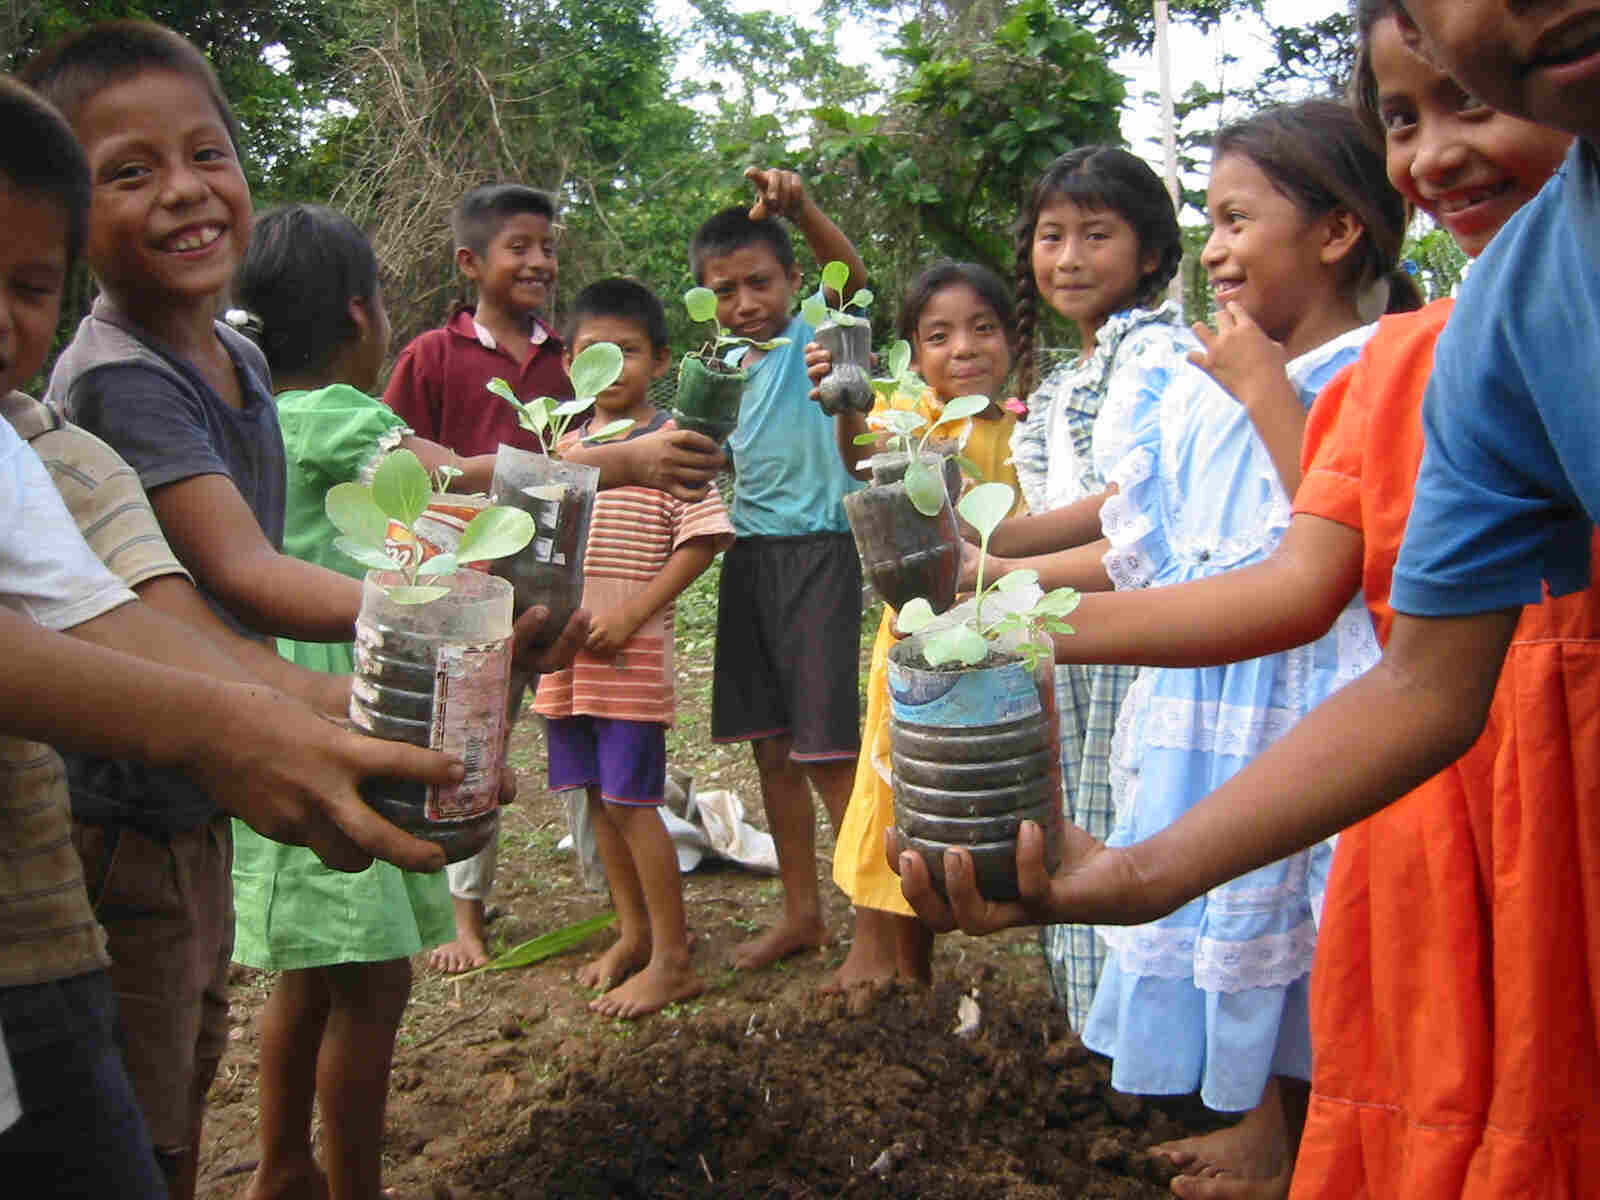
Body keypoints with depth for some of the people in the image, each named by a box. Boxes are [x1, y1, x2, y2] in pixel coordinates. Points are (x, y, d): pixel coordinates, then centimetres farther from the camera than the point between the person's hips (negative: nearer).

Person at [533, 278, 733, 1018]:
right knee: (597, 795, 13)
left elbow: (700, 542, -12)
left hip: (631, 650, -6)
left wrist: (630, 614, -18)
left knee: (631, 802, -5)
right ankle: (632, 934, 27)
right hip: (567, 646, 7)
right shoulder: (565, 444, 12)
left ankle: (672, 959, 6)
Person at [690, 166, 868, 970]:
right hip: (748, 557, 7)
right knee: (771, 746, 12)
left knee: (828, 749, -6)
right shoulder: (720, 368, 12)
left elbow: (851, 276, -28)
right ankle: (801, 912, 25)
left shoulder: (813, 339, -7)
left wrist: (801, 210, -45)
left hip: (816, 553, -7)